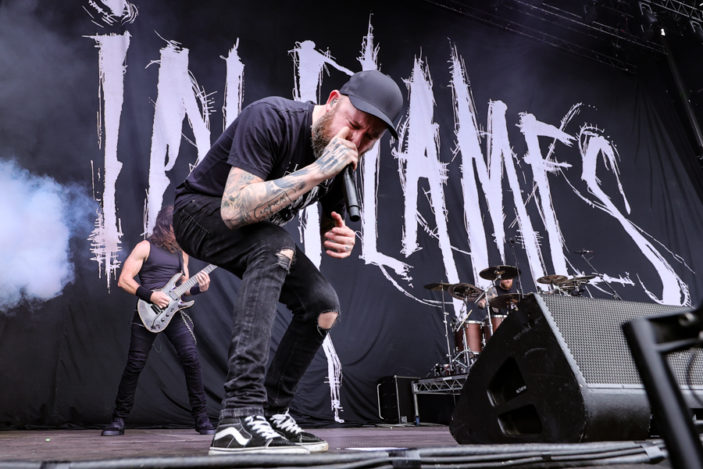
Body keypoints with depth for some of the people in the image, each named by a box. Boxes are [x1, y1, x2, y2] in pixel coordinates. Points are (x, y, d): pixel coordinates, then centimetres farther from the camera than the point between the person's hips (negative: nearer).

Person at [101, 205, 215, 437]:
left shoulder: (181, 251, 16)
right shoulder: (145, 247, 1)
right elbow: (123, 280, -5)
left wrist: (198, 288, -1)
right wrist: (150, 295, -16)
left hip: (173, 311, 4)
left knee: (191, 358, -10)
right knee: (134, 365, 0)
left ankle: (201, 418, -2)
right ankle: (118, 420, 17)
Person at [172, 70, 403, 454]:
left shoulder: (345, 161, -9)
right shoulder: (271, 118, -30)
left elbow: (331, 225, 4)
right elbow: (235, 210, -41)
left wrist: (340, 240, -22)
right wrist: (317, 171, -42)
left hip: (258, 236, 7)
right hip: (201, 211, -7)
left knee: (323, 305, -6)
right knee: (277, 246, -36)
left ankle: (272, 412, 6)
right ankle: (239, 418, -40)